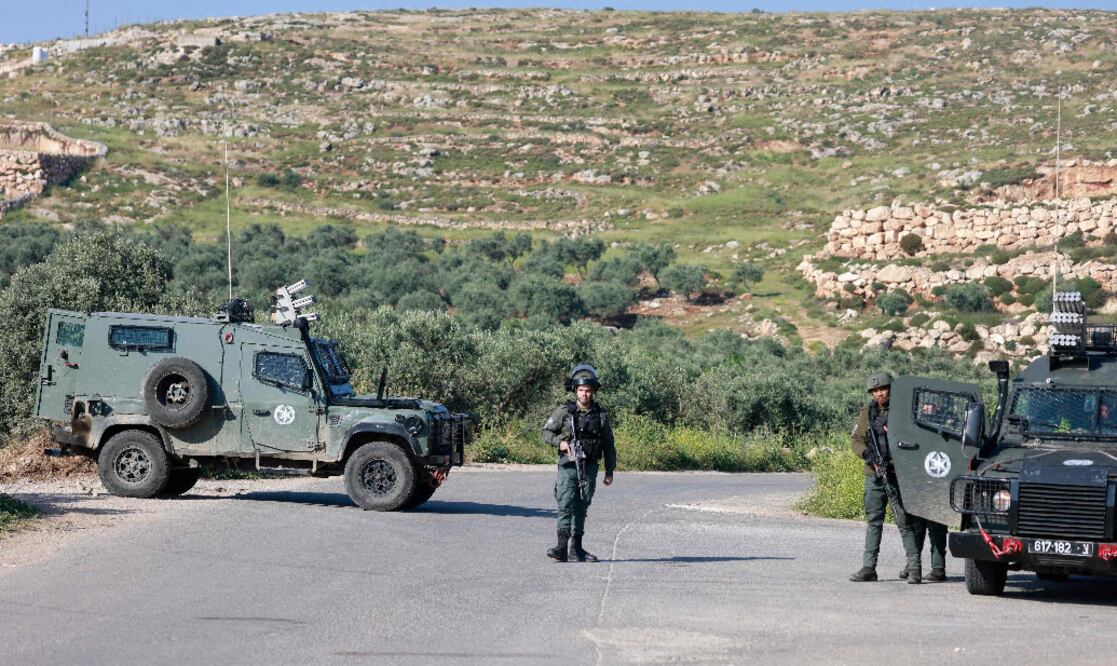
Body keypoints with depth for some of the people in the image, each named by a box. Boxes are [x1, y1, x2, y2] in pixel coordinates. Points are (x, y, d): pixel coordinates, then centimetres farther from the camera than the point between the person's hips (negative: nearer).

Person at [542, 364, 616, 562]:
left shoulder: (601, 415, 6)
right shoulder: (564, 412, -1)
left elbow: (608, 445, 12)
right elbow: (546, 431, 7)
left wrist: (609, 472, 10)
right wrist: (559, 442, -12)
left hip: (589, 469, 2)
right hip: (568, 466, -2)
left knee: (581, 507, 7)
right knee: (566, 505, -12)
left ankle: (576, 548, 13)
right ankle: (562, 547, -18)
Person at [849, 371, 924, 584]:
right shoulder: (867, 413, 10)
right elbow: (857, 440, 7)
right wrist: (866, 453, -12)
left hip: (899, 475, -3)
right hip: (874, 475, 3)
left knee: (904, 521, -5)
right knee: (873, 521, 6)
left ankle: (914, 567, -2)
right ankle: (868, 568, 8)